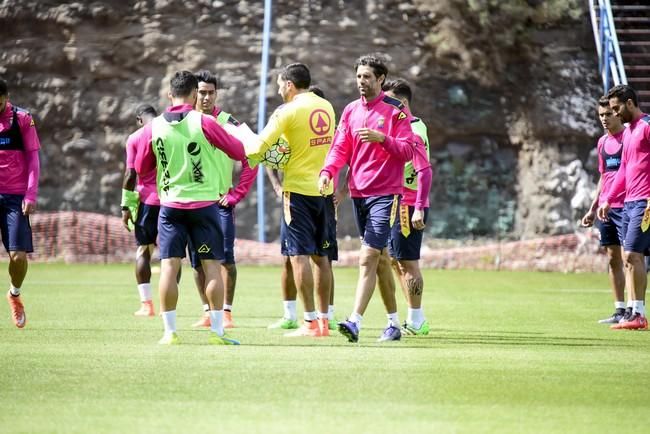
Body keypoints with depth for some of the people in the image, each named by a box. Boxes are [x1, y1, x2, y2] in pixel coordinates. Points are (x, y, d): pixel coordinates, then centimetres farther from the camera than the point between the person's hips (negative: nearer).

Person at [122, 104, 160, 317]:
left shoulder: (135, 138, 0)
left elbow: (131, 174, -5)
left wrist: (126, 206, -1)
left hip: (147, 200, -2)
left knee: (143, 251, 7)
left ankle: (146, 304, 1)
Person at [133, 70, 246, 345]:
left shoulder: (153, 127, -1)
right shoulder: (203, 122, -8)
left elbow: (141, 168, 10)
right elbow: (238, 152, -2)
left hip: (170, 206, 2)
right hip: (204, 204, -2)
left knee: (169, 267, 3)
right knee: (212, 266, 3)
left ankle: (169, 331, 0)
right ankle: (217, 331, 2)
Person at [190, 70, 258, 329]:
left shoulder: (228, 123, -1)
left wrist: (236, 194, -7)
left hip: (220, 202, -3)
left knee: (225, 256, -11)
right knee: (198, 260, 4)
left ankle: (226, 312, -8)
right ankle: (208, 312, 12)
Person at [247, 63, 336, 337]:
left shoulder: (288, 111, -11)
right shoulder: (326, 107, 10)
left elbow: (259, 147, -13)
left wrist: (243, 149, 8)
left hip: (299, 189, -7)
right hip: (324, 189, 7)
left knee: (299, 254, -4)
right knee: (320, 255, 11)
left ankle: (310, 322, -8)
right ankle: (323, 319, 12)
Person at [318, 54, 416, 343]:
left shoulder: (396, 110, -4)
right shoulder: (351, 110, 12)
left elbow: (407, 151, -8)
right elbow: (340, 148, 8)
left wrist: (382, 138, -24)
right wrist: (327, 171, -10)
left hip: (385, 194, -6)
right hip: (358, 193, 6)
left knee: (368, 259, -15)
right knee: (379, 259, 12)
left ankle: (355, 323, -22)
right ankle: (394, 323, 20)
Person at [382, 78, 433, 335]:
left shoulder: (412, 131, -15)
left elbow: (425, 171, -22)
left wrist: (419, 208, -25)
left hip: (409, 206, -10)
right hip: (398, 204, 10)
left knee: (408, 262, -5)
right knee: (395, 261, 15)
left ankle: (416, 322, 2)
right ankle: (416, 320, 20)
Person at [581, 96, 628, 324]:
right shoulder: (602, 142, 16)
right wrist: (593, 208, 22)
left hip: (625, 206, -7)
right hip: (605, 208, 7)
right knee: (613, 259, 8)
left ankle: (632, 309, -8)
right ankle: (619, 310, 12)